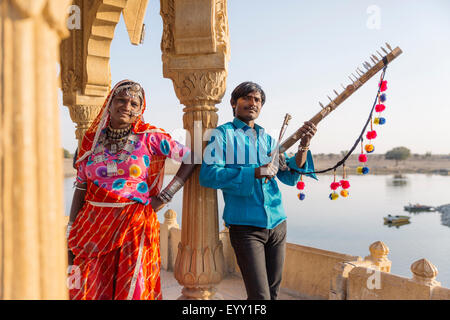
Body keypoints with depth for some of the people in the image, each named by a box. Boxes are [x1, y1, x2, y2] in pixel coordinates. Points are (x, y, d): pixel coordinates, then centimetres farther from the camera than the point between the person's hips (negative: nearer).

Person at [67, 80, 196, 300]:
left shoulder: (149, 137, -1)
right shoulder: (91, 140, 8)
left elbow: (191, 159, -1)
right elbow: (80, 189, 8)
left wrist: (165, 196, -5)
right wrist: (70, 235, 6)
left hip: (135, 226, -2)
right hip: (93, 226, 3)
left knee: (131, 290, 3)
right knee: (89, 290, 6)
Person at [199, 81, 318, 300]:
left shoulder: (267, 139, 15)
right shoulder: (223, 134, 0)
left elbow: (290, 177, 10)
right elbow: (208, 175, -14)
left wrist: (304, 145, -6)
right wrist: (255, 172, -19)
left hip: (277, 224, 6)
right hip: (245, 225, -5)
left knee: (273, 291, 15)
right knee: (260, 296, -8)